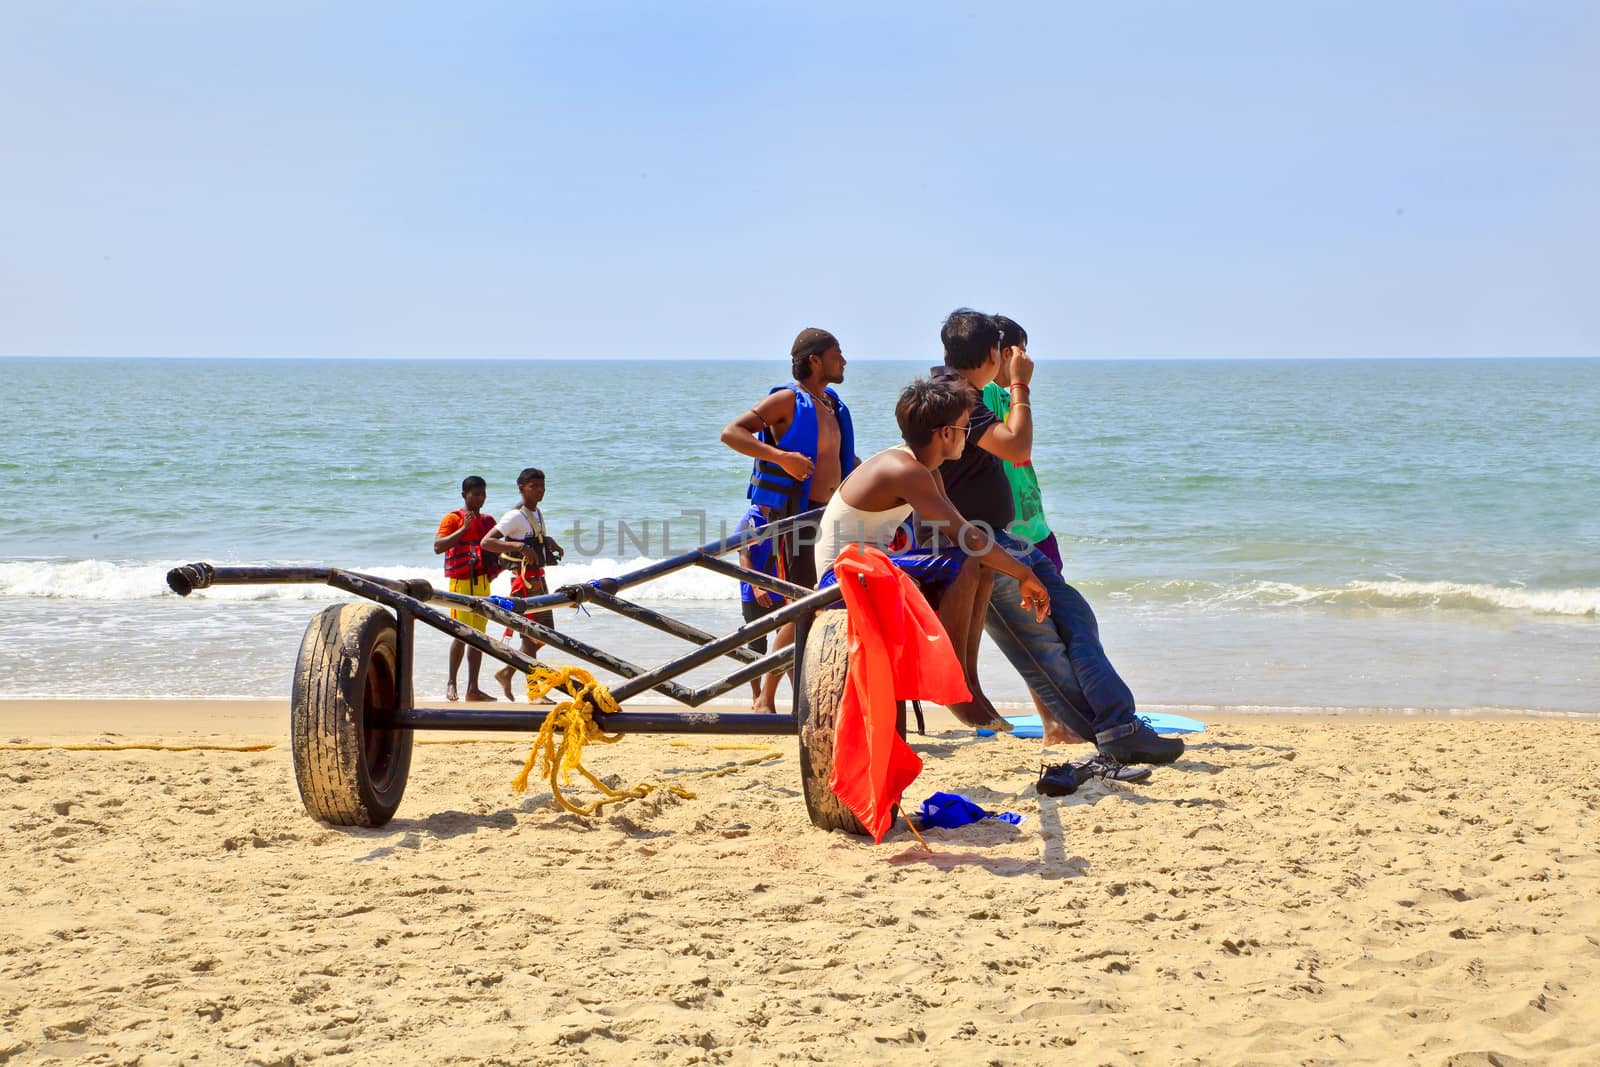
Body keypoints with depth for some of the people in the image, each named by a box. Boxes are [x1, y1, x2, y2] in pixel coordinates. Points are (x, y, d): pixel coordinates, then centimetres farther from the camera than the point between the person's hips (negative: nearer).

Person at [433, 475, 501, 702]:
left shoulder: (487, 521, 17)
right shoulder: (453, 519, -2)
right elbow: (438, 547, -15)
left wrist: (496, 568, 8)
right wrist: (463, 528, -20)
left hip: (483, 582, 6)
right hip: (461, 582, -6)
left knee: (478, 635, 5)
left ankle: (473, 688, 7)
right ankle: (451, 684, 5)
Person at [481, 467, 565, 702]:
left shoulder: (538, 514, 14)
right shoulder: (515, 516, -12)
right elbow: (486, 542, -20)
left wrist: (551, 544, 11)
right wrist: (519, 547, -31)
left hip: (539, 579, 9)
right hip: (524, 580, -9)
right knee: (531, 636, -7)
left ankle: (506, 673, 23)